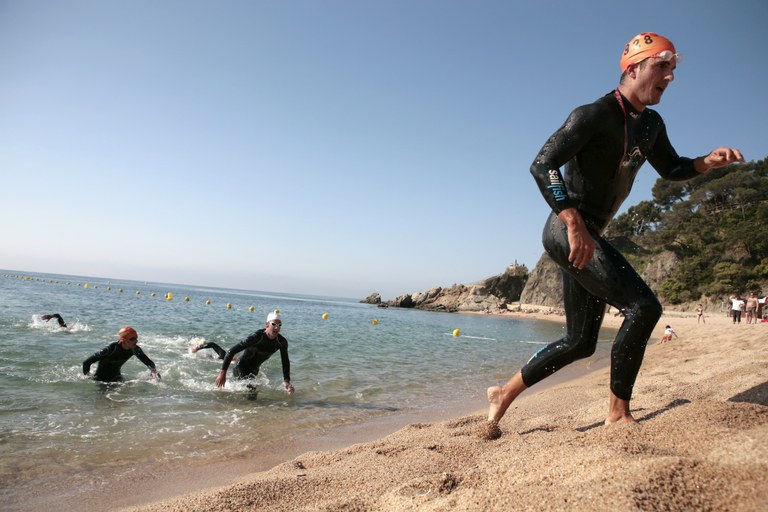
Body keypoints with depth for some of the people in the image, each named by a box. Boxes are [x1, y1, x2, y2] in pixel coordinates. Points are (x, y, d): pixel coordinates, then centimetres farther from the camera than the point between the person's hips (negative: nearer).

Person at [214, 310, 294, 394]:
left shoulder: (282, 342, -16)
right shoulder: (256, 337, -32)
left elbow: (286, 362, -5)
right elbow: (231, 351, -31)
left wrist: (286, 381, -17)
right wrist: (223, 373, -33)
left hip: (254, 370, 7)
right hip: (241, 368, -7)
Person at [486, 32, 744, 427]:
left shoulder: (651, 125, 15)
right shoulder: (595, 115, -12)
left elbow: (670, 168, 29)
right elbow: (542, 165, -21)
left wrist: (708, 162, 6)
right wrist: (576, 227, -31)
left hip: (587, 237, 10)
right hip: (566, 231, -10)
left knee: (580, 343, 10)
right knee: (644, 306, -17)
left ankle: (504, 394, 21)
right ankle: (618, 414, -4)